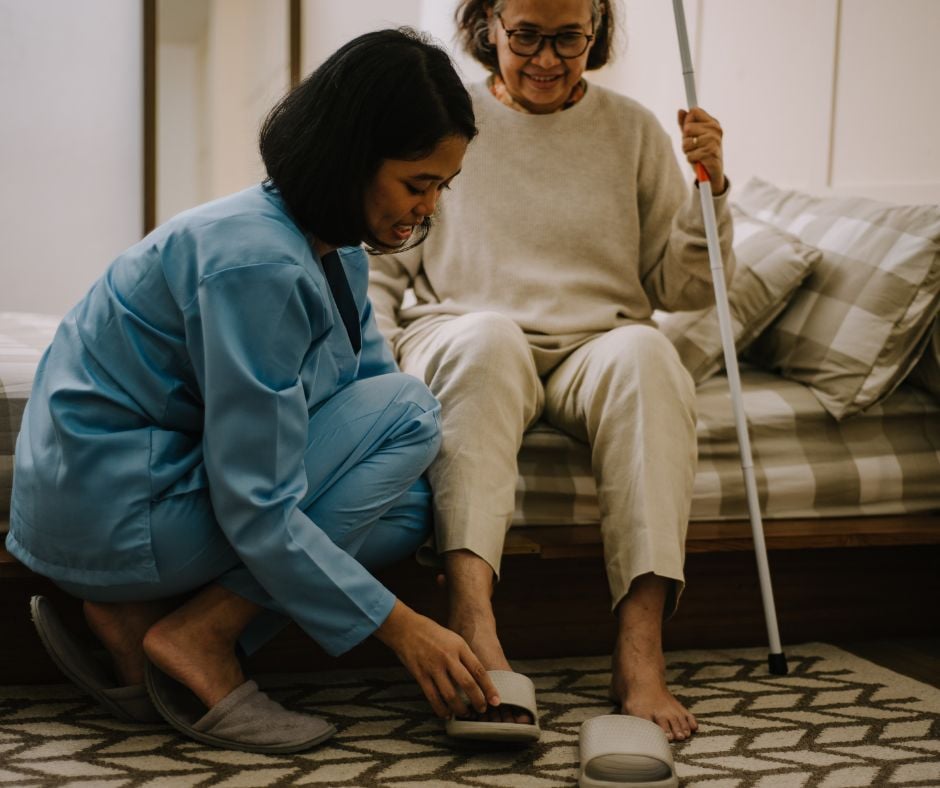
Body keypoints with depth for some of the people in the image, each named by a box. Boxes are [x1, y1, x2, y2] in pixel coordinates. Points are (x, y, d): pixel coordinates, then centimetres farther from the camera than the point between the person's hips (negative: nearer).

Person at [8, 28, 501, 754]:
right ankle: (198, 639, -11)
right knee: (408, 412, -13)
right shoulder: (257, 264, -25)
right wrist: (400, 627, -21)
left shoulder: (337, 251, 5)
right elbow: (255, 510, -26)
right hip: (111, 511, -10)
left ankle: (134, 619, 3)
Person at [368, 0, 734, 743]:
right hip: (461, 343, -1)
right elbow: (377, 267, 13)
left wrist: (710, 187, -3)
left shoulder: (632, 130, 14)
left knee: (644, 351, -35)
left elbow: (684, 287, 13)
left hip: (595, 350, 1)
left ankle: (640, 645, -45)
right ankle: (472, 618, -54)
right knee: (489, 334, -37)